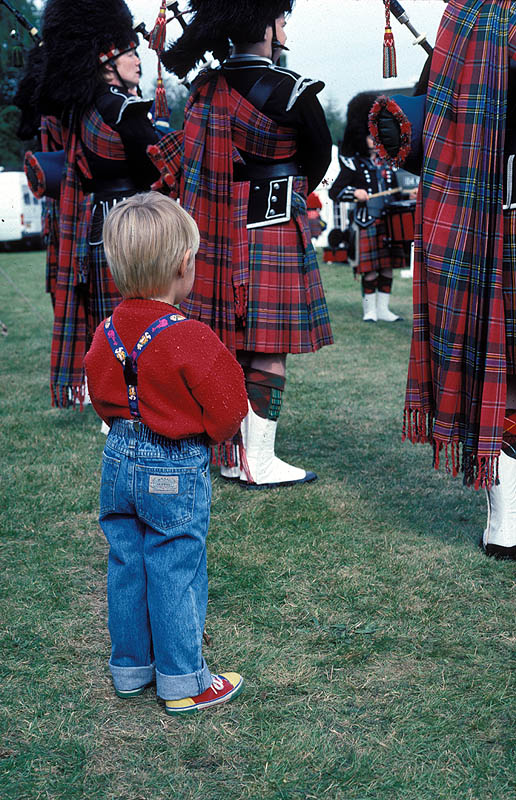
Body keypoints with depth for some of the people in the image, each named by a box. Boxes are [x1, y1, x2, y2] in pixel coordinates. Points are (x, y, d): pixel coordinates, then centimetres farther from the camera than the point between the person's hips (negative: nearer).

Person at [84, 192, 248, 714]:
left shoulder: (107, 333, -2)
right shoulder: (189, 339, -22)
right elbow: (228, 411, -15)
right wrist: (208, 434, 6)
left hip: (119, 459, 7)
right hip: (175, 473, -6)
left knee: (126, 566, 16)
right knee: (175, 572, 4)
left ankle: (130, 668, 32)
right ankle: (182, 683, 17)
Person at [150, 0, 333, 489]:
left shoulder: (204, 87, 6)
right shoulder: (290, 91, -12)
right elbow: (320, 154, 2)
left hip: (215, 235, 7)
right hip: (271, 235, -7)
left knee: (228, 346, 12)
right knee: (268, 350, -1)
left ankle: (231, 455, 22)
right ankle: (258, 463, 4)